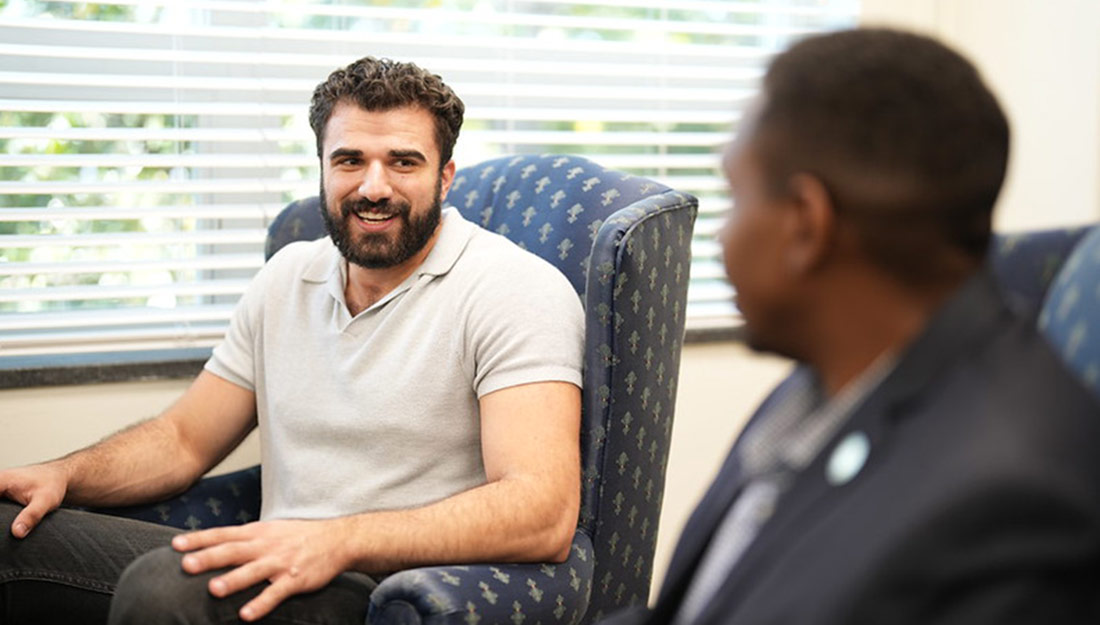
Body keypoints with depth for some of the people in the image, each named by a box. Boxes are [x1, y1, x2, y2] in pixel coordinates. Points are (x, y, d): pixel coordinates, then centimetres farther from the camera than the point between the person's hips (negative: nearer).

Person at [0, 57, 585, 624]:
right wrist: (62, 474, 1)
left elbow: (543, 515, -22)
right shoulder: (290, 276, 13)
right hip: (279, 567, 6)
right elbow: (185, 439, 21)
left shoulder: (516, 289, -9)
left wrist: (337, 542, -32)